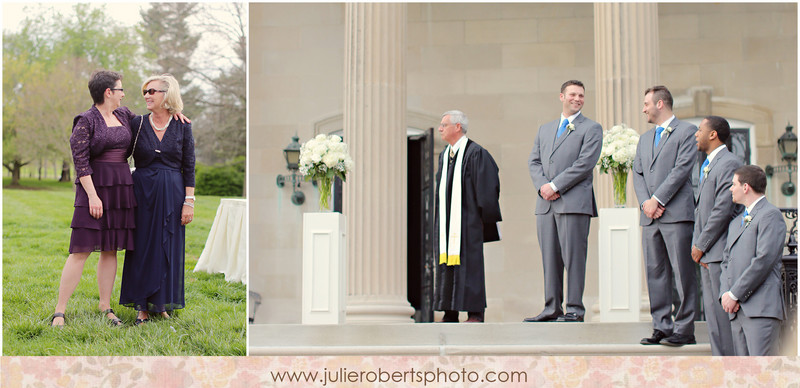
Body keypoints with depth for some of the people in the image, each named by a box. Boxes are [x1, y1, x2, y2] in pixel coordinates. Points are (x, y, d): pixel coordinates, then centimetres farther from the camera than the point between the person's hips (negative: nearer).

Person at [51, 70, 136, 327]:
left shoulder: (124, 115, 12)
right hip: (94, 187, -6)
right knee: (81, 250, -8)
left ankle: (105, 306, 16)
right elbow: (80, 161, -12)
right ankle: (59, 311, -4)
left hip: (121, 188, 6)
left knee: (111, 250, 8)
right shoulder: (86, 121, -7)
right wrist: (92, 195, -18)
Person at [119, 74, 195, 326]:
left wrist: (189, 201, -4)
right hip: (143, 192, 0)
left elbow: (189, 167, 1)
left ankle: (162, 304, 14)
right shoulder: (137, 124, 3)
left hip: (172, 193, 0)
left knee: (169, 246, 3)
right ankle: (142, 307, 7)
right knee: (143, 246, 1)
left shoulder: (182, 127, 1)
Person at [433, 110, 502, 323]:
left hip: (467, 219, -7)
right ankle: (450, 313, 10)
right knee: (446, 263, 5)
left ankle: (475, 313, -2)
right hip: (446, 220, 8)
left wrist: (484, 216, -12)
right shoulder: (444, 155, 16)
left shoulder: (476, 153, -8)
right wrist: (439, 219, 16)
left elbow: (487, 186, -11)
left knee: (469, 263, -6)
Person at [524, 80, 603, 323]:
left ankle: (574, 309, -1)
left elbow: (585, 163, -8)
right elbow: (534, 161, 14)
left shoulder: (591, 129, 4)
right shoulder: (545, 129, 22)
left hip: (574, 202, -5)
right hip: (546, 203, 5)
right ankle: (552, 308, 11)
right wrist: (543, 186, -5)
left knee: (573, 256, -6)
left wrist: (555, 185, -12)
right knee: (549, 257, 6)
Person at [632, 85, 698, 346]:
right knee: (655, 273, 6)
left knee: (682, 273, -6)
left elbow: (682, 169, -9)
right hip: (649, 216, 7)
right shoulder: (645, 138, 23)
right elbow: (638, 174, 16)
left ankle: (684, 329, -3)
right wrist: (645, 202, -2)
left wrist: (657, 200, -13)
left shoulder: (686, 132, 1)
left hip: (676, 213, -7)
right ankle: (662, 327, 11)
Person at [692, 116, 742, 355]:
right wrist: (697, 244, 11)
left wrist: (701, 245, -12)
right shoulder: (708, 165, 20)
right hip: (708, 254, 10)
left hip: (720, 252, -10)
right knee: (712, 312, 12)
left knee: (722, 311, -8)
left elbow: (723, 209, -18)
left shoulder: (729, 163, -12)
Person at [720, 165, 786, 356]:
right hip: (737, 308, 8)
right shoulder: (735, 222, 27)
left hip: (761, 307, -8)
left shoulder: (771, 215, -3)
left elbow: (764, 260, -13)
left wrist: (734, 295, -11)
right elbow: (726, 261, 22)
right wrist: (725, 293, 3)